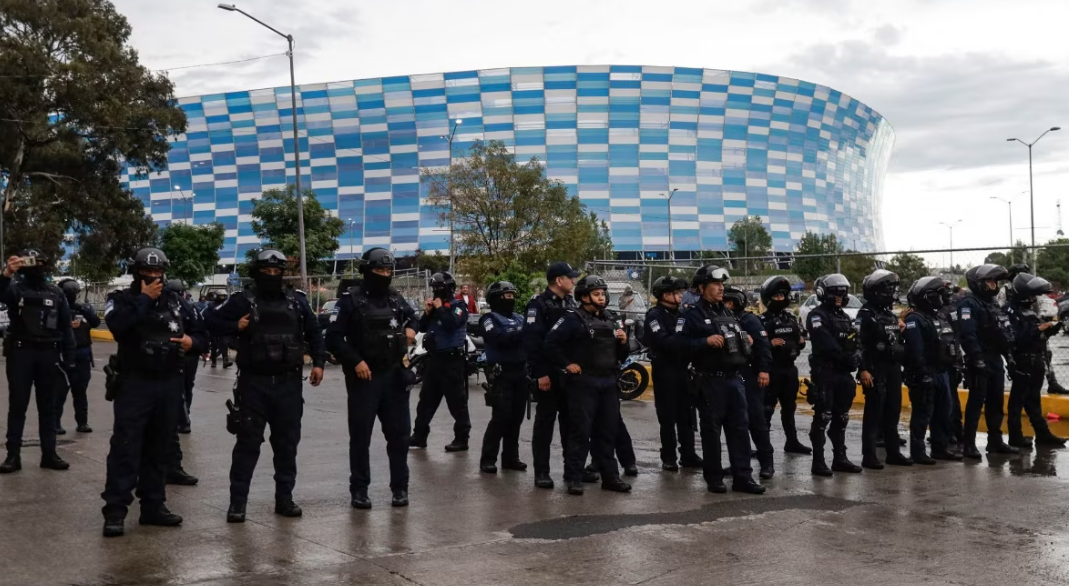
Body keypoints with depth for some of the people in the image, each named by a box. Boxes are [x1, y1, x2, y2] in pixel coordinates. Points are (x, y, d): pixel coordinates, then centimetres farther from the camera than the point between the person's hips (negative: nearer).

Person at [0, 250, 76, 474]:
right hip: (20, 353, -3)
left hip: (48, 354, 3)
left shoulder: (55, 292, 7)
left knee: (48, 406, 8)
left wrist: (68, 355, 2)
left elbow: (65, 326, 9)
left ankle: (49, 454, 14)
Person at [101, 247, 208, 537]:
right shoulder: (121, 299, 1)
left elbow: (202, 335, 16)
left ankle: (153, 505, 18)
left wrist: (192, 342, -7)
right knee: (126, 447, -7)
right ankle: (115, 511, -5)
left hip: (170, 385, 4)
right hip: (135, 384, -4)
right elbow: (118, 324, -22)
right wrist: (144, 299, -14)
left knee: (158, 448, 11)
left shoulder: (175, 301, 13)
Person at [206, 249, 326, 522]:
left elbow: (314, 332, 16)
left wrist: (318, 362, 5)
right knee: (248, 442, -1)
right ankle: (237, 502, 6)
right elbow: (213, 323, 1)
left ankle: (284, 498, 19)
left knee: (287, 442, 8)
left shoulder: (296, 300, 8)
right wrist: (236, 327, -16)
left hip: (289, 383, 3)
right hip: (254, 383, -3)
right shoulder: (243, 300, 0)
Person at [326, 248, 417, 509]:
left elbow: (412, 316, 30)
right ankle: (359, 489, 12)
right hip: (364, 377, -5)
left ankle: (400, 487, 18)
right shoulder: (350, 299, -7)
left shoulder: (396, 298, 10)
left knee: (399, 433, 8)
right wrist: (355, 362, -18)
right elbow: (333, 337, -10)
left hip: (394, 376, 5)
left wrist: (411, 328, 8)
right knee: (360, 435, 2)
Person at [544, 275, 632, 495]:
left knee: (608, 431, 11)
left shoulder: (611, 319, 15)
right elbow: (551, 343, -16)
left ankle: (610, 476, 19)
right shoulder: (573, 319, -7)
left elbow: (620, 355, 21)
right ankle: (574, 478, 1)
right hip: (583, 382, -6)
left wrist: (623, 342, 1)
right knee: (580, 431, -5)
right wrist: (566, 365, -14)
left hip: (609, 382, 7)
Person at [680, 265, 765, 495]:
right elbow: (684, 346, -14)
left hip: (734, 378, 7)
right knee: (711, 429, 2)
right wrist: (706, 341, -25)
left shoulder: (727, 313, 18)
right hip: (710, 381, -7)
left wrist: (745, 341, 6)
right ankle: (713, 477, 11)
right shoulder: (693, 314, -5)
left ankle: (743, 477, 8)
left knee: (740, 427, 5)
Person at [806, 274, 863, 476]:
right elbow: (826, 344, -19)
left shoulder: (845, 317, 19)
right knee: (823, 417, -6)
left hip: (843, 373, 8)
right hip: (825, 373, -8)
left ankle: (840, 458, 20)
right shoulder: (817, 316, -7)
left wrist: (857, 354, -8)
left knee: (841, 418, 12)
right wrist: (846, 357, -21)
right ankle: (818, 461, -3)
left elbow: (855, 342, 13)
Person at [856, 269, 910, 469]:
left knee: (893, 412, 12)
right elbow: (860, 344, -18)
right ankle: (869, 455, -1)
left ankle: (893, 452, 20)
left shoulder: (891, 315, 16)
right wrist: (863, 370, -23)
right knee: (874, 413, -5)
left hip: (893, 369, 8)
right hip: (876, 371, -8)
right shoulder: (866, 314, -11)